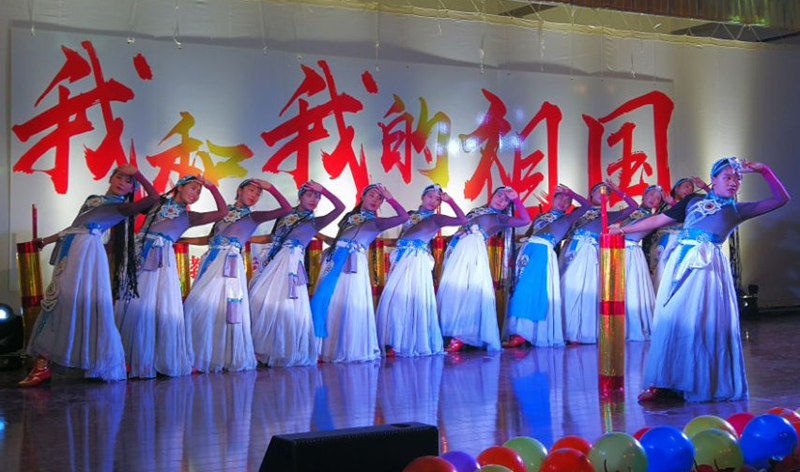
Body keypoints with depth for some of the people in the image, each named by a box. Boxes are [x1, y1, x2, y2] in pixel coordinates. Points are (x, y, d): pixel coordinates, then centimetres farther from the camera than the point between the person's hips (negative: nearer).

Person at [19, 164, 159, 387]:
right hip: (69, 249, 6)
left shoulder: (122, 207, 5)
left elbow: (153, 197, -8)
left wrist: (136, 172, -5)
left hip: (88, 249, -6)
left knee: (86, 301, -14)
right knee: (57, 301, 2)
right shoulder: (92, 199, 25)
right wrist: (47, 240, 29)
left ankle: (104, 363, -8)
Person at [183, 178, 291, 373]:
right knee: (197, 306, -6)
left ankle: (226, 356, -3)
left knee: (223, 306, -11)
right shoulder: (224, 212, 22)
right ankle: (197, 356, 1)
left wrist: (269, 187, 4)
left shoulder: (253, 217, 14)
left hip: (230, 262, -3)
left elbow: (287, 209, 6)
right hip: (211, 260, 3)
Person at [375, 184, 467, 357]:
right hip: (401, 261, 5)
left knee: (414, 300, -9)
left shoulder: (436, 219, 5)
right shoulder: (410, 215, 19)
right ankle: (394, 343, 4)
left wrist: (450, 201, -4)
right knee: (392, 300, -1)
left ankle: (414, 343, -1)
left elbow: (463, 220, -4)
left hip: (418, 262, -5)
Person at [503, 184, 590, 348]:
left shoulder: (567, 219, 16)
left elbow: (587, 206, 12)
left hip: (544, 252, -5)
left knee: (530, 289, -18)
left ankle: (521, 334, -22)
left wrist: (571, 193, 12)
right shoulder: (540, 216, 26)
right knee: (520, 290, -3)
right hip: (527, 250, 5)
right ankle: (516, 333, -5)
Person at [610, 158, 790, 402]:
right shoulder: (693, 201, 17)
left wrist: (763, 170, 5)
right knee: (671, 320, -3)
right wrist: (623, 229, 19)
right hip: (682, 262, 1)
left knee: (706, 322, -6)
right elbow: (658, 220, 19)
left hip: (709, 266, -1)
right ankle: (663, 383, 1)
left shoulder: (737, 210, 14)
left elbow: (781, 199, 11)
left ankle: (706, 384, 5)